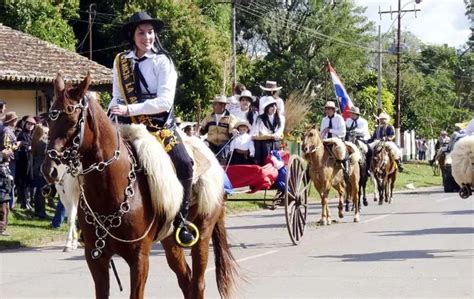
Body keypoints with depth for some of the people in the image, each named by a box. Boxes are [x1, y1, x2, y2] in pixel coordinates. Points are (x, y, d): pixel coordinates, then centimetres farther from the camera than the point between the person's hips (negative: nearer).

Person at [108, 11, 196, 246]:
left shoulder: (162, 62, -3)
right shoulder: (120, 62, 8)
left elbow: (165, 101, -13)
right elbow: (117, 97, 13)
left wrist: (130, 109, -20)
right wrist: (111, 116, -8)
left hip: (159, 125, -3)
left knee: (184, 165, -24)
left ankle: (180, 220, -9)